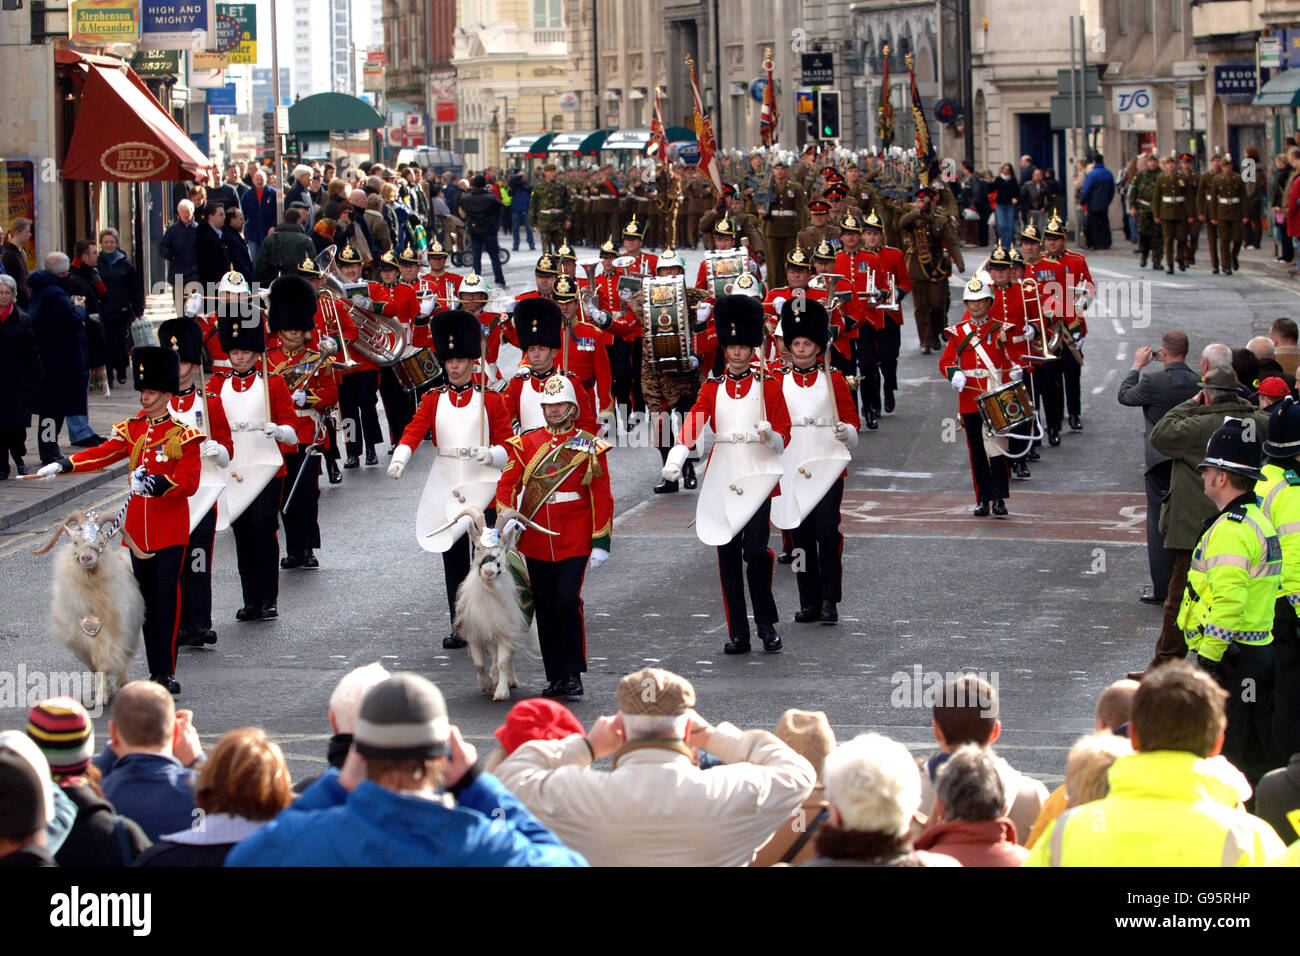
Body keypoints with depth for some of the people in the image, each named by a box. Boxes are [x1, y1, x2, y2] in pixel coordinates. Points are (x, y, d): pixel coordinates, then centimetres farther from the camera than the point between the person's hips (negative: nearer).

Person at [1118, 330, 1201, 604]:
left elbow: (1125, 396, 1)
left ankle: (1162, 589, 2)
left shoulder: (1153, 381, -17)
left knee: (1159, 524, 3)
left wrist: (1137, 366, 12)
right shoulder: (1199, 383, -5)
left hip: (1161, 461, -4)